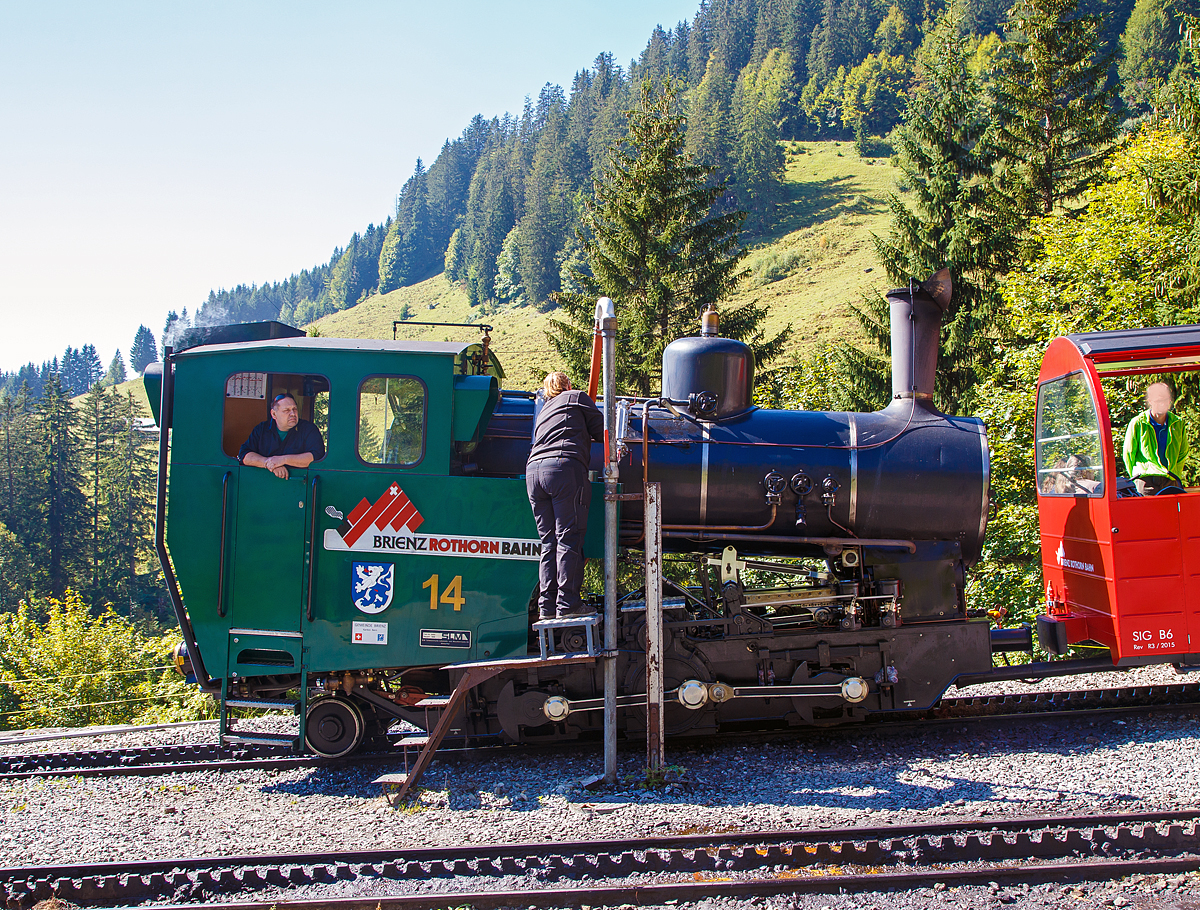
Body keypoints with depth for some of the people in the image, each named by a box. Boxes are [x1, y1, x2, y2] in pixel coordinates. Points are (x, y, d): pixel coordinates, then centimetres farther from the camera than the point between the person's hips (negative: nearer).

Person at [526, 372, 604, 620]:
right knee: (568, 539, -7)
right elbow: (601, 431, 14)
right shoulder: (577, 398, 18)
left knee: (548, 541, 7)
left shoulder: (544, 410, 35)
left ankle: (546, 606, 2)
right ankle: (567, 604, -12)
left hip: (533, 468, 6)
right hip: (565, 466, -6)